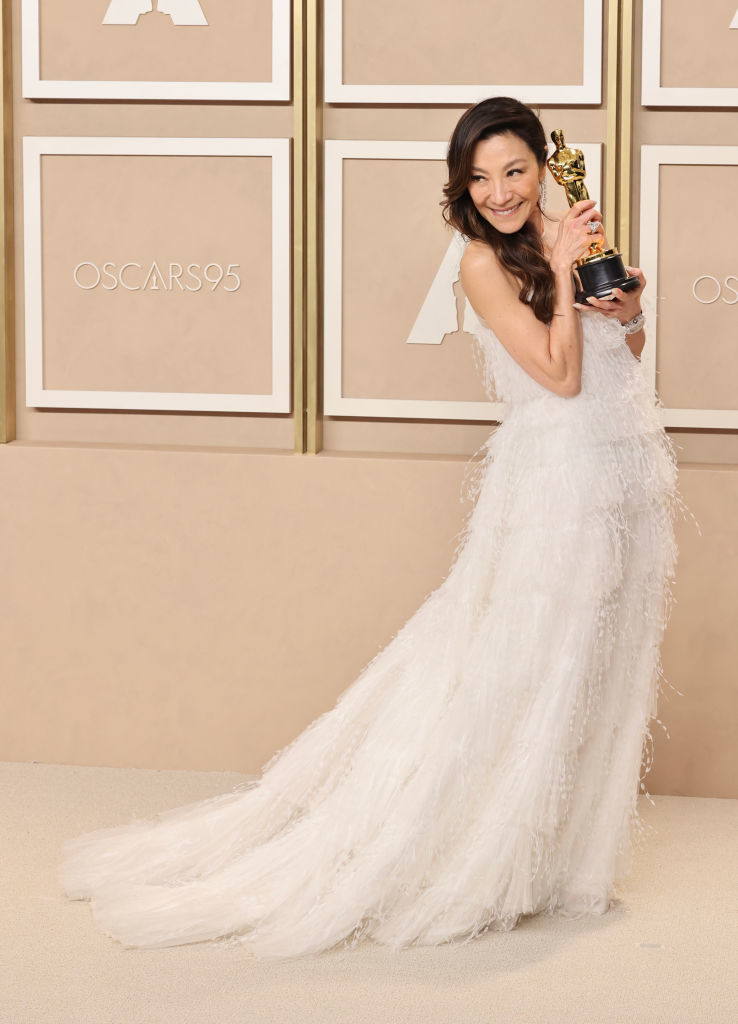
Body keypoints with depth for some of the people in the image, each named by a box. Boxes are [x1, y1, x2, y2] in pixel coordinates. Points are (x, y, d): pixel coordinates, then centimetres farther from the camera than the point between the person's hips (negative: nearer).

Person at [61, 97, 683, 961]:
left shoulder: (570, 235, 10)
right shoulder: (485, 263, -11)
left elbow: (626, 357, 18)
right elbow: (560, 373, -17)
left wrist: (628, 311, -2)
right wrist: (563, 273, -15)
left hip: (628, 479, 7)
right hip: (557, 478, -7)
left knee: (600, 671, 13)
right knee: (525, 672, -5)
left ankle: (568, 848, 25)